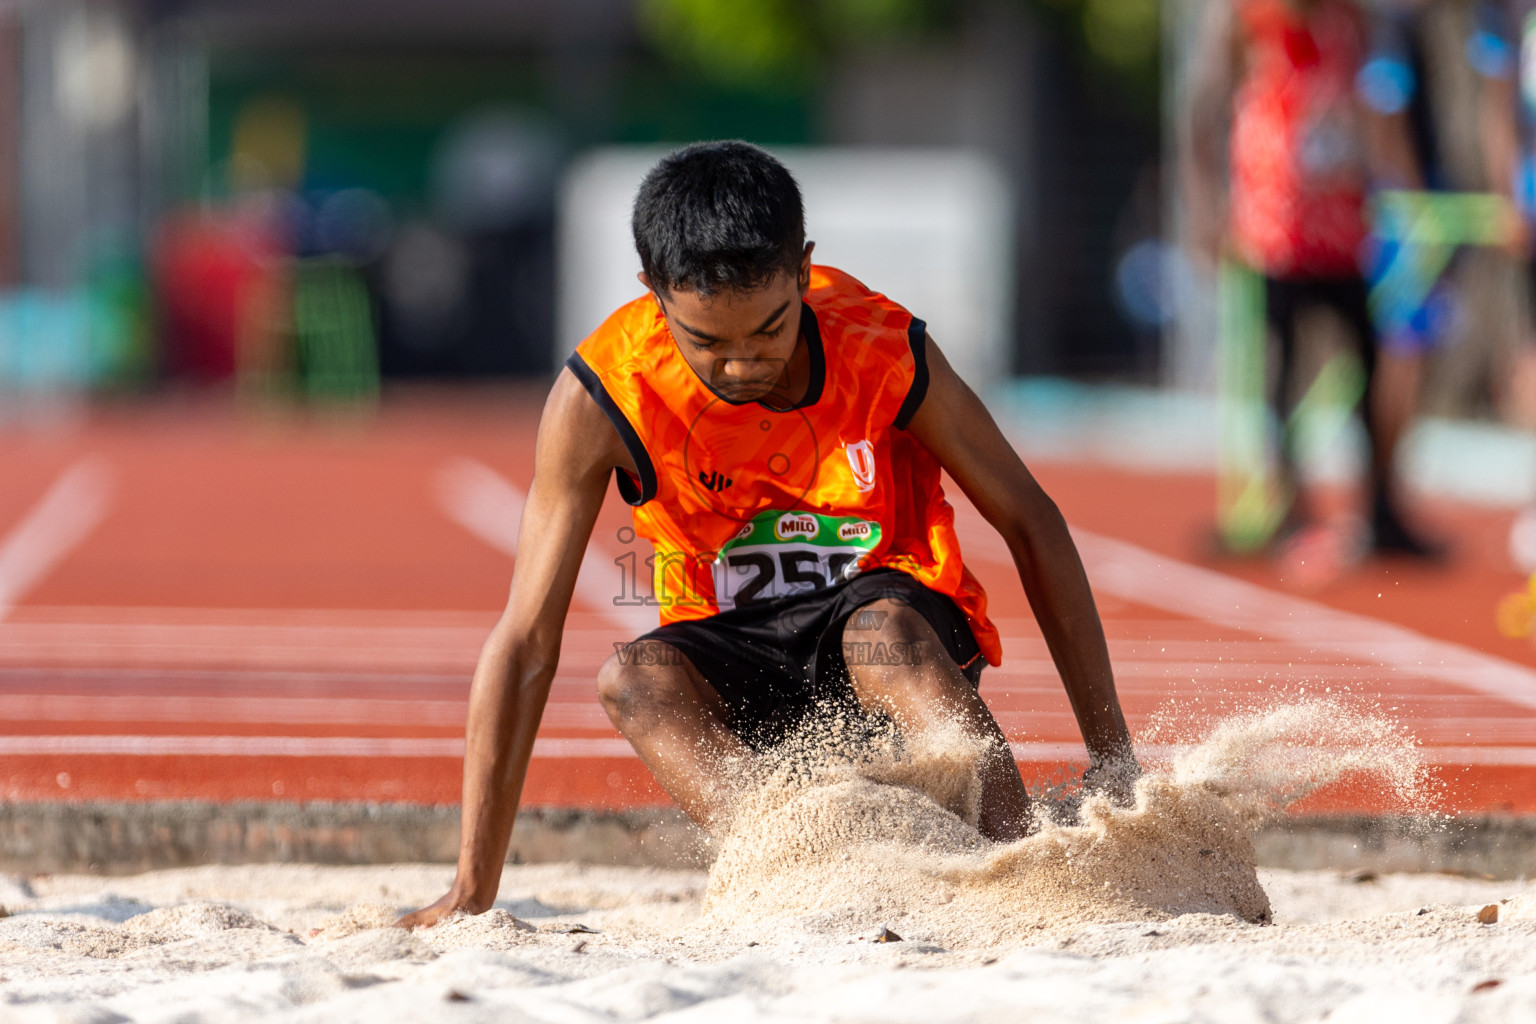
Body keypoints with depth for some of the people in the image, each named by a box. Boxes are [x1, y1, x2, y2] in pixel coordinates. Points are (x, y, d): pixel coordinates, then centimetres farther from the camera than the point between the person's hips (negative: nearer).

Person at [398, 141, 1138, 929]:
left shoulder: (885, 352, -17)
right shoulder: (599, 400, -18)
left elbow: (1030, 524, -4)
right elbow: (525, 643, -16)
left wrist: (1111, 756, -5)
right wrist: (472, 892, -17)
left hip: (912, 644, -1)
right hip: (738, 671, 1)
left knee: (879, 627, -37)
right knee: (634, 678, -33)